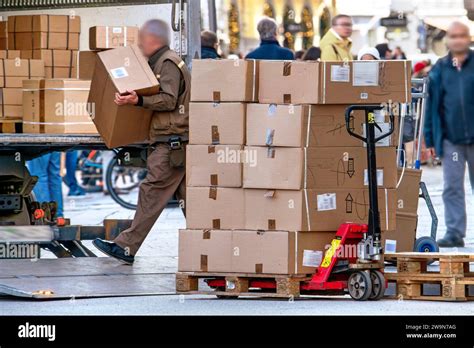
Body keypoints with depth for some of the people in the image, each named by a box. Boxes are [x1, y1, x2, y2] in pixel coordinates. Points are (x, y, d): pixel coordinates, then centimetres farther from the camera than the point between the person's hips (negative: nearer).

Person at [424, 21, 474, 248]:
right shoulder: (440, 70, 6)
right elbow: (432, 105, 8)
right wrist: (430, 139, 5)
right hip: (451, 140, 1)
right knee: (452, 188, 1)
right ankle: (454, 233, 4)